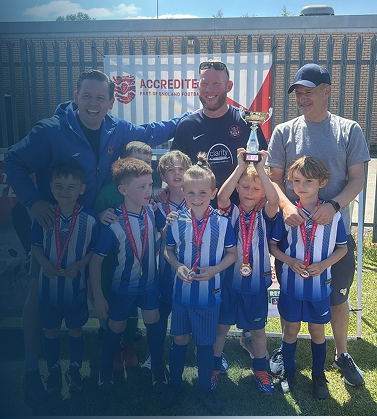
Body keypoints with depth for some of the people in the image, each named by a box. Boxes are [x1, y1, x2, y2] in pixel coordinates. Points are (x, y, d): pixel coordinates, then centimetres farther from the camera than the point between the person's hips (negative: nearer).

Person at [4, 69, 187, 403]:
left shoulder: (118, 131, -4)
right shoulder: (50, 131, -18)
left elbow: (151, 133, 14)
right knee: (40, 295, 2)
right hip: (52, 226, -4)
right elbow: (13, 162, -10)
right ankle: (32, 369, 20)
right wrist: (34, 201, -22)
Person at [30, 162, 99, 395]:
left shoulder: (90, 219, -15)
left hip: (76, 285, -1)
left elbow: (95, 250, -6)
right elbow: (36, 244, 0)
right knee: (51, 329, 18)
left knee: (75, 329, 18)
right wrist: (44, 262, -18)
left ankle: (75, 370, 40)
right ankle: (54, 371, 40)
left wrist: (79, 265, -20)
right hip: (48, 285, 1)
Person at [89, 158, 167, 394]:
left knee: (153, 321, 11)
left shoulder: (151, 211, -15)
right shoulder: (113, 224, -29)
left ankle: (158, 367, 36)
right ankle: (106, 368, 42)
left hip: (149, 281, 3)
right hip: (123, 285, -3)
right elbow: (96, 260, -19)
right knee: (117, 327, 14)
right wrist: (98, 297, -15)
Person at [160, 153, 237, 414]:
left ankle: (205, 388, 34)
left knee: (205, 342, 13)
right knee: (179, 339, 16)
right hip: (182, 290, 1)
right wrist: (178, 266, -14)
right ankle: (175, 383, 38)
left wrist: (215, 269, -17)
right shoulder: (177, 221, -7)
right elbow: (169, 250, 5)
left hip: (209, 292, -1)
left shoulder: (222, 222, -10)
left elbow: (232, 253, -2)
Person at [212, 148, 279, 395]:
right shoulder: (231, 212, -4)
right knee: (222, 326, 14)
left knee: (258, 330, 17)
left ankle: (260, 368, 39)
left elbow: (275, 200, -25)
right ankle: (215, 366, 35)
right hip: (229, 281, 0)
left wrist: (261, 168, -29)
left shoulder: (265, 216, -4)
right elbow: (221, 198, -26)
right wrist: (241, 167, -29)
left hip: (256, 283, 1)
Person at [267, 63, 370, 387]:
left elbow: (357, 179, -1)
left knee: (338, 297, 14)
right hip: (293, 229, 0)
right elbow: (274, 178, 2)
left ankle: (342, 354, 36)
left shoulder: (349, 130, 1)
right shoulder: (284, 132, 2)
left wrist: (333, 205, -19)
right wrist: (287, 206, -18)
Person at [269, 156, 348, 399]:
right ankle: (289, 372, 35)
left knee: (317, 331, 15)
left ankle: (319, 376, 35)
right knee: (291, 329, 14)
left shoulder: (333, 215, -9)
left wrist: (324, 264, -15)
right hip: (291, 284, 0)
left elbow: (342, 247, 2)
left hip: (320, 285, 0)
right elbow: (272, 244, 0)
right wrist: (290, 261, -17)